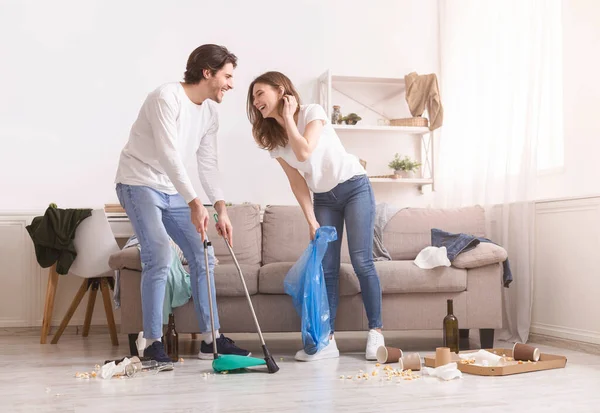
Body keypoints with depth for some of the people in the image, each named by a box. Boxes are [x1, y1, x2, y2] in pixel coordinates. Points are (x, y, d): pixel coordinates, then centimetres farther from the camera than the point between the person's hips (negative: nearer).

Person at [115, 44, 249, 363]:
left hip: (173, 192, 8)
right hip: (140, 184, -8)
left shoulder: (210, 113, 6)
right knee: (159, 256, -21)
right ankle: (152, 342, -10)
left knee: (203, 256, 3)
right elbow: (169, 156, -27)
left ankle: (210, 339, 10)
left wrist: (221, 209, -7)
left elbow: (208, 165, 5)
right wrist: (194, 203, -33)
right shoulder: (166, 97, -19)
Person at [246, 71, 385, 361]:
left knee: (361, 261, -10)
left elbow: (304, 153, -28)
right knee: (325, 268, -4)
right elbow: (298, 183, 0)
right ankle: (326, 339, -4)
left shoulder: (312, 112, -13)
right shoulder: (272, 139, 1)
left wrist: (287, 118, -17)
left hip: (354, 187, -5)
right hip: (323, 199, 5)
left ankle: (375, 333, -4)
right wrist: (312, 222, -8)